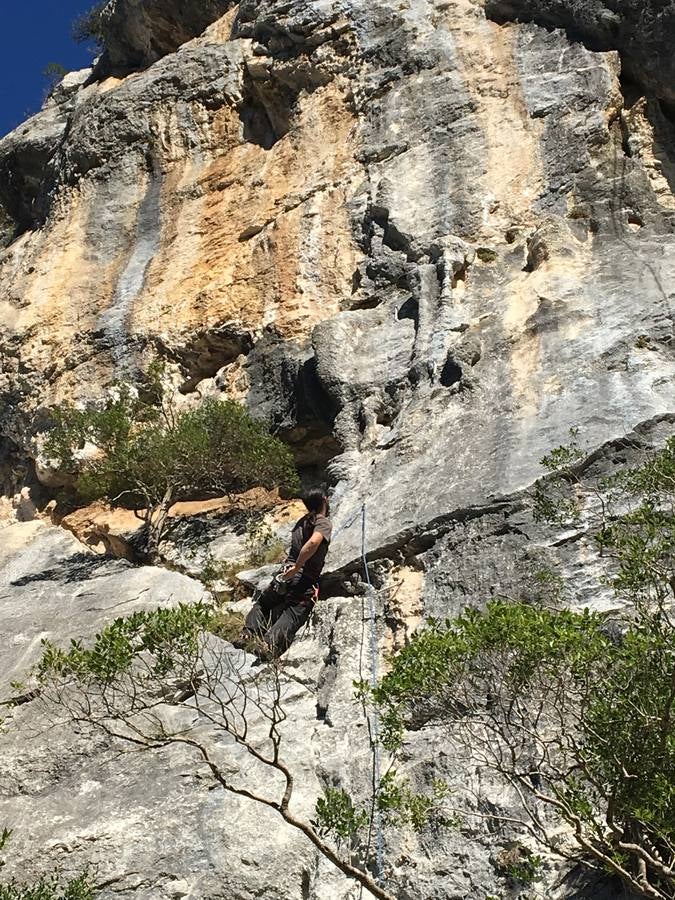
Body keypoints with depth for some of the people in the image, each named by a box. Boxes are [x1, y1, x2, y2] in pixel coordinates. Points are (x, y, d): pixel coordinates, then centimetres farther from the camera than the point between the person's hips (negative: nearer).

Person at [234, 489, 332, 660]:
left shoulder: (302, 521, 16)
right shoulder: (324, 522, -4)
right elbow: (314, 542, -24)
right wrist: (296, 568, -18)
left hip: (287, 573, 6)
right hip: (307, 581, -6)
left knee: (262, 604, 21)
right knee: (292, 615, -14)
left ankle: (248, 634, 0)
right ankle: (269, 644, -36)